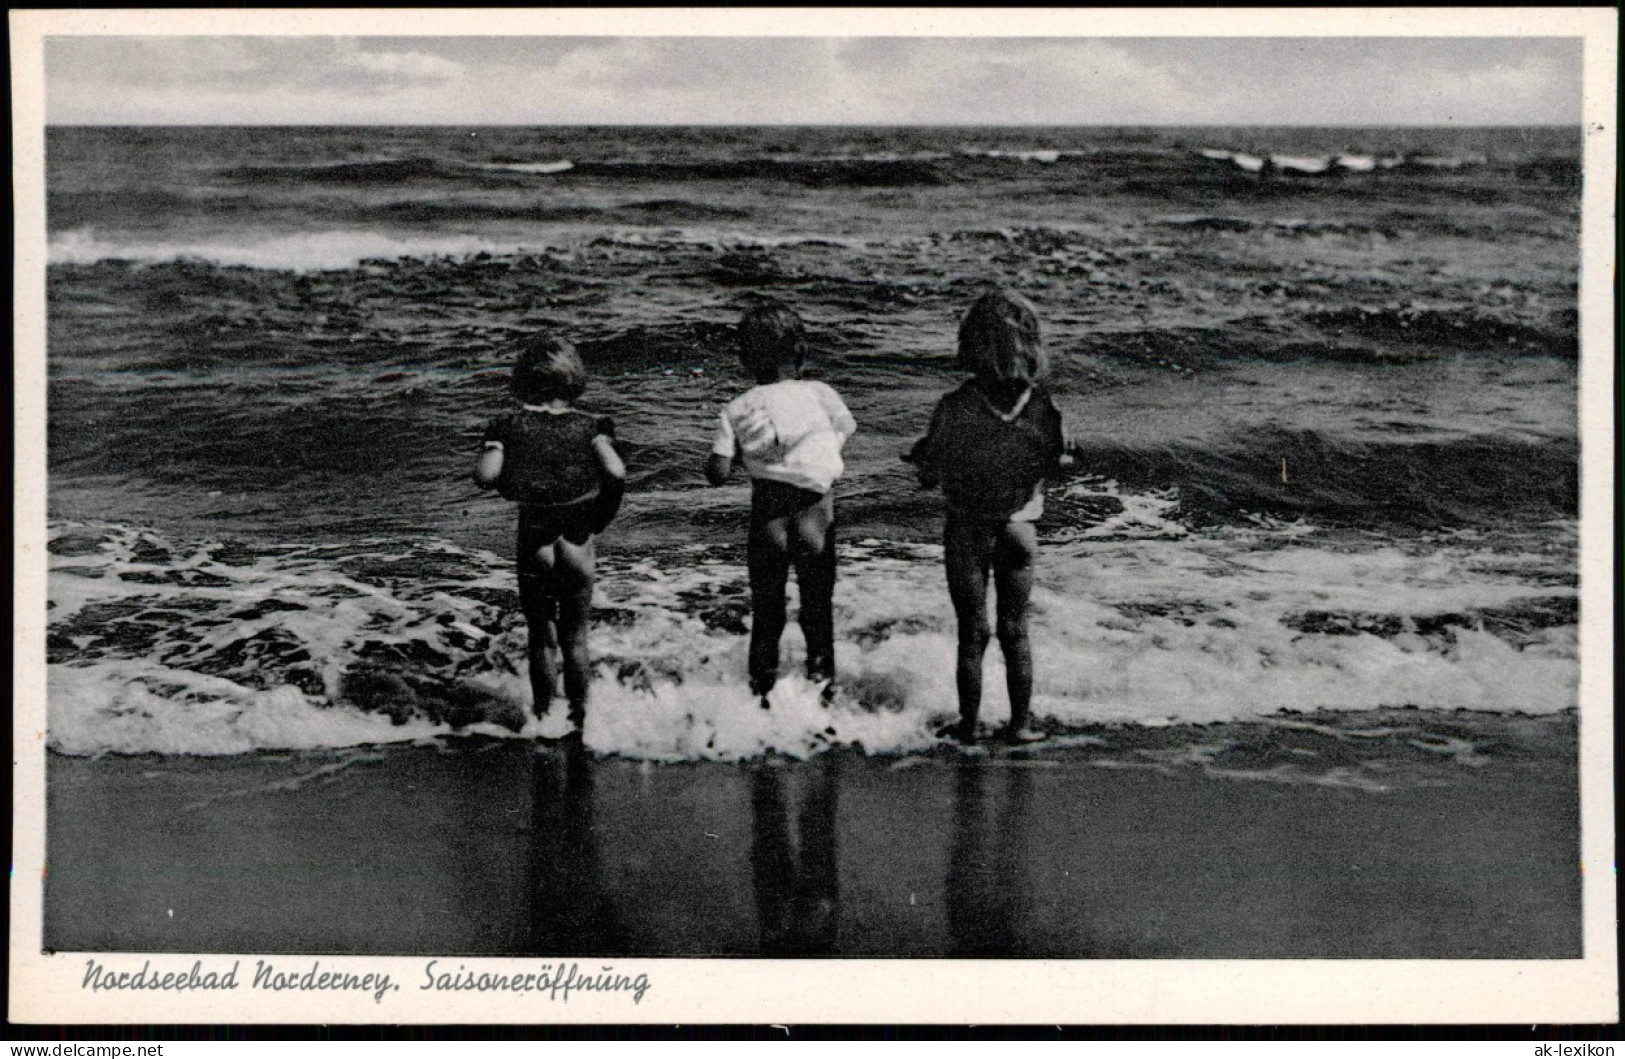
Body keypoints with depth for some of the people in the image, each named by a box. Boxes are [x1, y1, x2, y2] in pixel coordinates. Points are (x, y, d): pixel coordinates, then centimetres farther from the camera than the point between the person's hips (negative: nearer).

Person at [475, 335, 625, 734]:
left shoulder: (510, 427, -6)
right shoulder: (589, 426, -7)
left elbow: (484, 475, -20)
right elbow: (615, 473, -22)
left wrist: (509, 487, 2)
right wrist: (603, 515, -6)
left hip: (533, 545, 0)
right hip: (578, 543, 0)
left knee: (541, 637, 13)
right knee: (575, 637, 14)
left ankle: (544, 719, 17)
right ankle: (578, 719, 18)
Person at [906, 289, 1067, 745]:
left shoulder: (955, 408, -22)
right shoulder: (1042, 408, -15)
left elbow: (931, 476, -11)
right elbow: (1052, 466, 2)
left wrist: (921, 456, 10)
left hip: (966, 532, -2)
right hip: (1020, 530, 2)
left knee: (972, 633, 10)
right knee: (1015, 630, 15)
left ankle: (968, 725, 18)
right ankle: (1020, 723, 20)